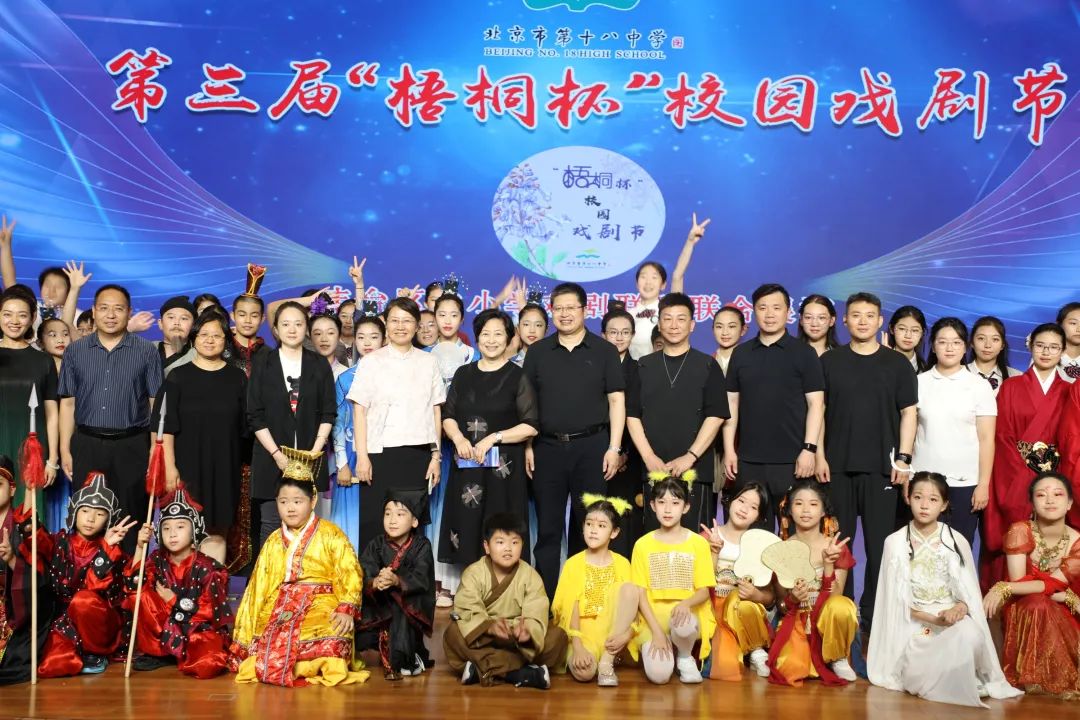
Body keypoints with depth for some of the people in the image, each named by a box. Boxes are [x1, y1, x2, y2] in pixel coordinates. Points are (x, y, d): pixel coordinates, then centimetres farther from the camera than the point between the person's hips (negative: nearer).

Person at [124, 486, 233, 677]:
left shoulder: (207, 568, -12)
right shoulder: (157, 560, 0)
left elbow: (209, 612, -12)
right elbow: (133, 586, -14)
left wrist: (174, 602, -14)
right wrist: (140, 547, -19)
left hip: (201, 631, -4)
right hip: (164, 630, 4)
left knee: (205, 667, -34)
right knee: (140, 595, -18)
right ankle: (154, 652, -4)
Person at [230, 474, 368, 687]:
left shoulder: (330, 534, 4)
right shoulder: (273, 541, 18)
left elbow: (349, 573, -4)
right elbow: (259, 585, 17)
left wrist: (346, 610, -18)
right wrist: (246, 629, 12)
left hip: (321, 604, -4)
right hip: (281, 607, 4)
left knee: (326, 640, -34)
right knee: (268, 641, -26)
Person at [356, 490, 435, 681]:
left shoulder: (421, 546, -7)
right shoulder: (376, 545, -1)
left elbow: (420, 579, -22)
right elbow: (362, 576, -14)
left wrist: (397, 581, -42)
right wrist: (374, 583, -38)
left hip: (412, 604, -2)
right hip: (379, 604, 2)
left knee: (400, 608, -34)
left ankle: (405, 660, -17)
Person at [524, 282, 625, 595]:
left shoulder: (604, 351, 4)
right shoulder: (538, 352, 8)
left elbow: (616, 400, 2)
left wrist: (614, 447, -5)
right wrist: (527, 446, 2)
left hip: (592, 446, -1)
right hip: (548, 447, 1)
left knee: (587, 523, 4)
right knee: (547, 526, 3)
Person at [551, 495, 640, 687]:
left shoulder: (622, 563, 6)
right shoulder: (574, 564, 0)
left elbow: (633, 602, 0)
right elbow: (570, 608, -8)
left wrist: (627, 634, -19)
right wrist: (578, 648, -21)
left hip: (612, 632, 2)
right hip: (583, 634, -2)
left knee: (629, 588, -23)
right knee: (584, 672, -35)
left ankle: (607, 660, -19)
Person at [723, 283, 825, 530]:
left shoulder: (804, 353, 1)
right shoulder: (741, 353, 10)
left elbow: (816, 403, -2)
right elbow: (731, 403, 11)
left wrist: (809, 449, -10)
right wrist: (729, 450, 4)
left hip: (791, 459, -3)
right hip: (748, 459, 3)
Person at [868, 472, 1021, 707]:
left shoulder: (957, 542, 1)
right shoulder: (895, 542, -2)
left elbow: (968, 593, 0)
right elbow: (898, 599, -3)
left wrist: (958, 609, -24)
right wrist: (933, 619, -18)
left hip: (952, 617, 1)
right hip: (914, 623, -1)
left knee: (970, 636, -34)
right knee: (918, 671, -31)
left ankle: (955, 685, -6)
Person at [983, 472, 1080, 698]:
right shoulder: (1020, 531, -14)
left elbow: (1051, 585, -19)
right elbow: (1018, 581, -20)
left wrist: (1002, 589, -29)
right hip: (1024, 612, -2)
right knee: (1038, 603, -33)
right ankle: (1032, 678, -21)